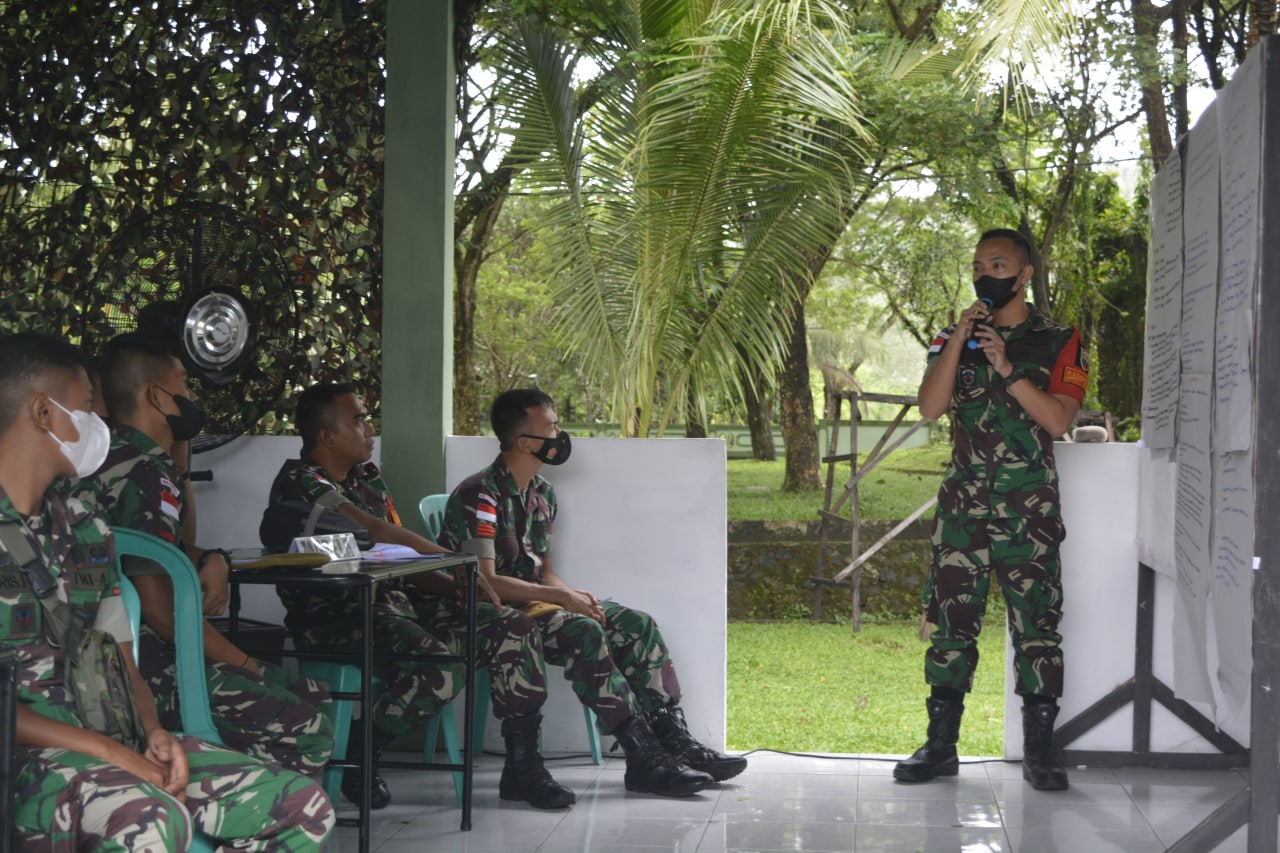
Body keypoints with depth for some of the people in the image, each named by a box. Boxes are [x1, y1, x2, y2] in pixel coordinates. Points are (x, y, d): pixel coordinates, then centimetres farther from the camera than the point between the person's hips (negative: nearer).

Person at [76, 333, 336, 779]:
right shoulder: (144, 475, -18)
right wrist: (247, 666, -11)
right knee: (306, 732, -21)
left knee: (314, 696, 12)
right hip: (142, 666, -11)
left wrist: (211, 561, 8)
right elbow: (163, 609, -24)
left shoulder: (120, 458, 16)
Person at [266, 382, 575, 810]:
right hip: (333, 618, -9)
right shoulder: (299, 481, -9)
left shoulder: (368, 478, 20)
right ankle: (357, 752, -11)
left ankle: (522, 766, 0)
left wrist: (456, 587, 1)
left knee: (513, 626, -4)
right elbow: (379, 534, -21)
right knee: (443, 666, -33)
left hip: (389, 604, 9)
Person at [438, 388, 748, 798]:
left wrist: (572, 594, -5)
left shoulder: (543, 494, 14)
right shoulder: (479, 495, -15)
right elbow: (484, 581, -22)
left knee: (636, 624, -8)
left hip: (533, 601, 9)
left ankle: (674, 740, -14)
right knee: (582, 633, -33)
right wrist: (560, 596, -24)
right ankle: (643, 758, -33)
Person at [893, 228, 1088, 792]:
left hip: (1030, 509, -2)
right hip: (963, 504, 2)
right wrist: (960, 338, -9)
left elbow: (1058, 419, -7)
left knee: (1037, 627, -3)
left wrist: (1006, 369, -15)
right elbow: (929, 407, -2)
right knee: (950, 623, 2)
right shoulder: (953, 340, 14)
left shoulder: (1059, 343, 6)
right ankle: (941, 744, 9)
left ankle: (1039, 750, 4)